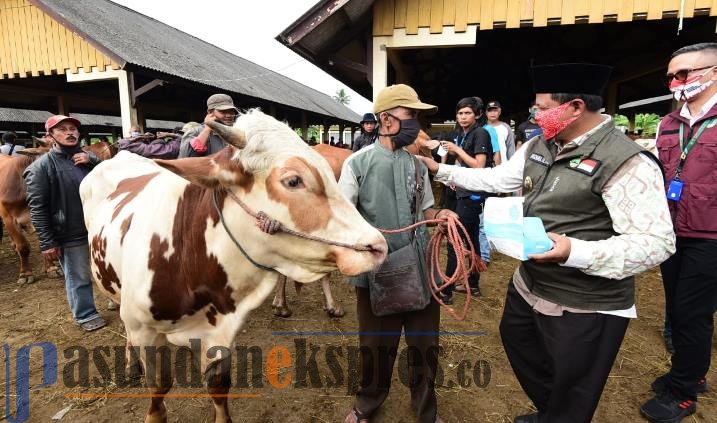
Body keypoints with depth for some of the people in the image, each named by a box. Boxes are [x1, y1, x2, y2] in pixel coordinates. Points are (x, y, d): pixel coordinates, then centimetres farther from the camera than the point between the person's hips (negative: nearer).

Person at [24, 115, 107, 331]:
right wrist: (47, 242, -11)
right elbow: (37, 208, -9)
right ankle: (85, 315, 26)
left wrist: (92, 161, -10)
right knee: (79, 278, 8)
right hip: (71, 235, -5)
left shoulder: (88, 158, 9)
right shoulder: (42, 166, -7)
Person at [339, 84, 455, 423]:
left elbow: (425, 210, 15)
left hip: (419, 270, 4)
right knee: (376, 344, 16)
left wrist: (441, 215, -7)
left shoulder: (417, 164, 8)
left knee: (425, 344, 15)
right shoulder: (358, 162, -5)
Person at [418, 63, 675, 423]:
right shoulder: (539, 146, 1)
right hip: (528, 285, 9)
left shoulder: (626, 162, -22)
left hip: (584, 308, -8)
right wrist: (441, 170, 8)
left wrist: (574, 252, -36)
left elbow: (656, 242, -24)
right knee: (516, 342, 31)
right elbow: (496, 178, 11)